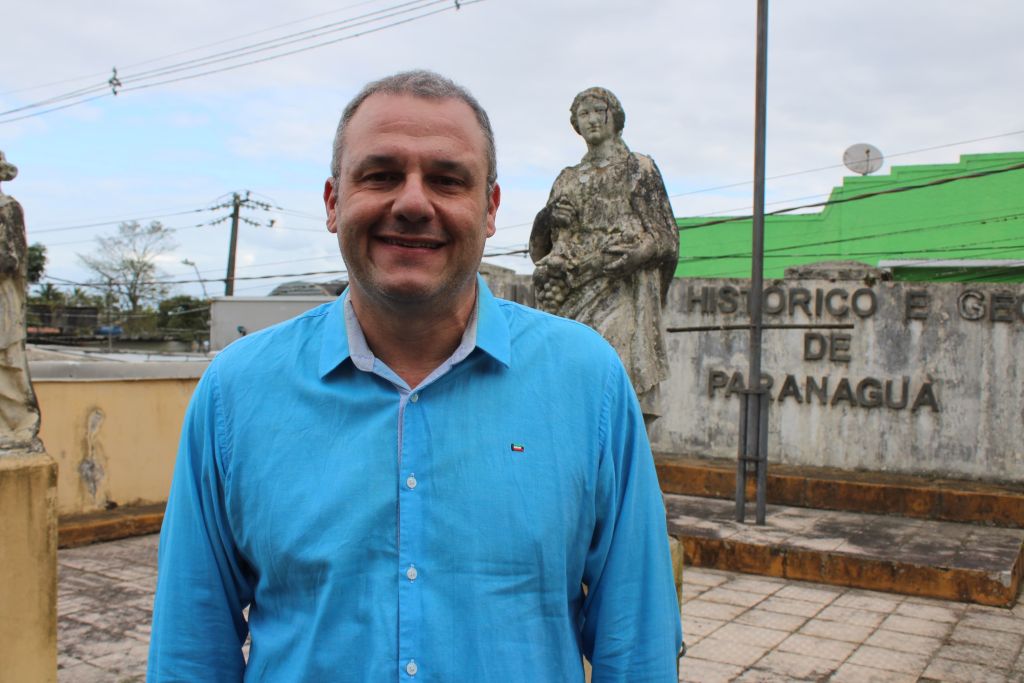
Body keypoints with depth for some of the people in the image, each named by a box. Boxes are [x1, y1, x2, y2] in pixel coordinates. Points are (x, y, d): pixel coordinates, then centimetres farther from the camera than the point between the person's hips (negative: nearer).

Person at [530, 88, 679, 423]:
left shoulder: (639, 168, 11)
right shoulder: (568, 178, 24)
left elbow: (664, 236, 3)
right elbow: (540, 243, 21)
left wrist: (639, 253, -16)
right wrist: (550, 216, 0)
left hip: (619, 290, -4)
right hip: (571, 297, 4)